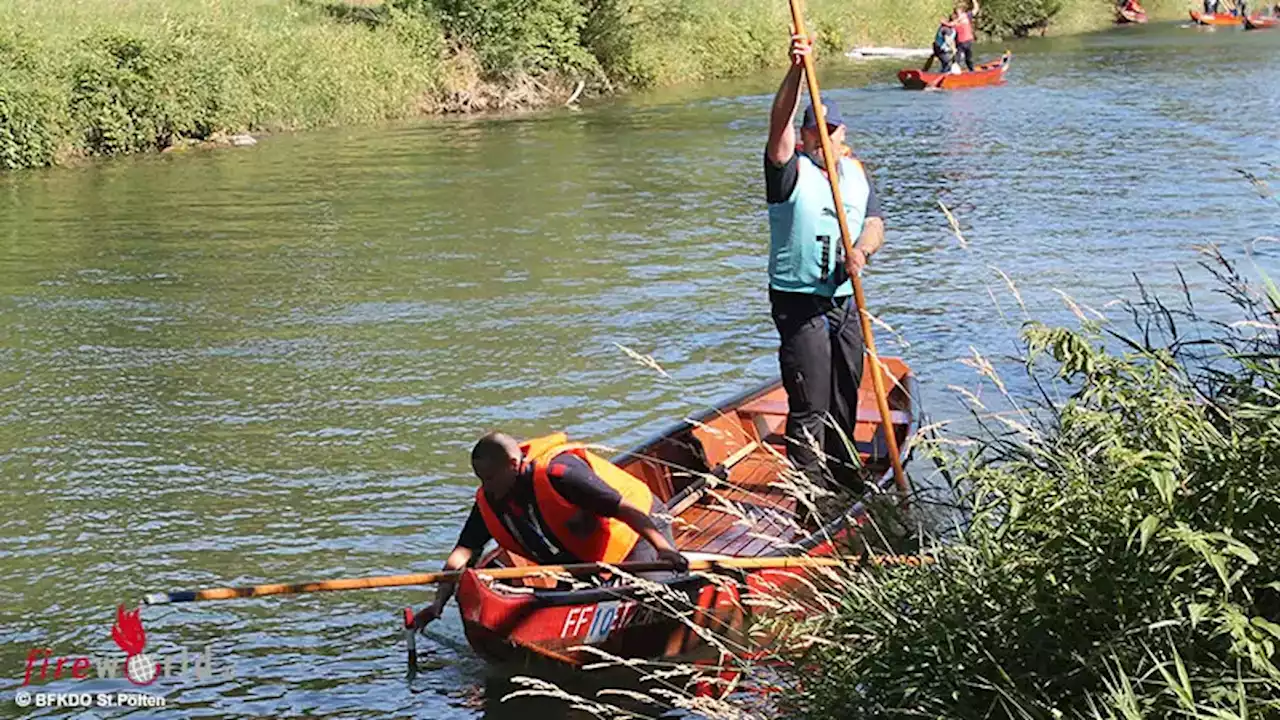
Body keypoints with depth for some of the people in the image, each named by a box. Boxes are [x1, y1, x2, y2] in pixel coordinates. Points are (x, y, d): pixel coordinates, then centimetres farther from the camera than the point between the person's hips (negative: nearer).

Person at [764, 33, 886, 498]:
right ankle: (810, 486, -3)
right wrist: (796, 71, -36)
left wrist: (862, 250, -18)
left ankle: (841, 473, 28)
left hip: (846, 300, 6)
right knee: (809, 404, -8)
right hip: (800, 301, -5)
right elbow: (779, 123, -21)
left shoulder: (855, 171, 12)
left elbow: (874, 224, 5)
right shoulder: (790, 170, -4)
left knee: (845, 397, 14)